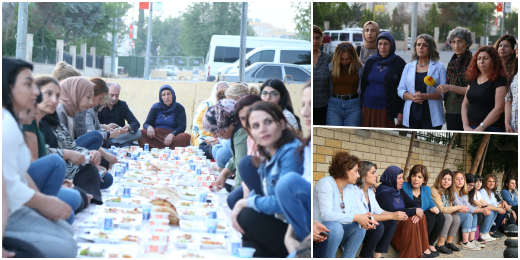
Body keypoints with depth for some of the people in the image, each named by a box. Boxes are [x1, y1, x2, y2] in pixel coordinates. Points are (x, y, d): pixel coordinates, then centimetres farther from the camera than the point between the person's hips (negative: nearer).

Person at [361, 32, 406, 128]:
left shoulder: (399, 63, -2)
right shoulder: (371, 62, 11)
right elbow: (363, 84, 15)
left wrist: (401, 112, -10)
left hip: (388, 111, -4)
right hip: (369, 109, 4)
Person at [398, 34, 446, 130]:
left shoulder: (439, 67, 6)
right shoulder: (408, 67, 15)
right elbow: (400, 90, 10)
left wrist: (425, 96, -17)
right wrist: (412, 97, -10)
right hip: (412, 116, 3)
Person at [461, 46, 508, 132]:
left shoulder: (500, 80, -5)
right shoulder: (473, 79, 15)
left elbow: (499, 109, -13)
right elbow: (465, 104, 13)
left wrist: (480, 128, -15)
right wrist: (466, 126, -1)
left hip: (491, 128, -5)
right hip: (471, 128, 5)